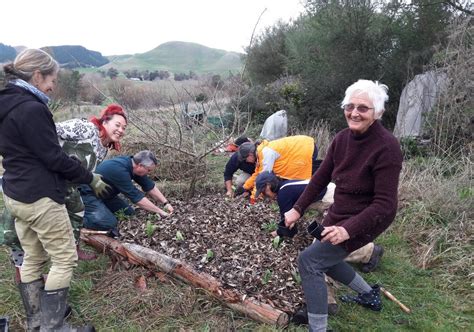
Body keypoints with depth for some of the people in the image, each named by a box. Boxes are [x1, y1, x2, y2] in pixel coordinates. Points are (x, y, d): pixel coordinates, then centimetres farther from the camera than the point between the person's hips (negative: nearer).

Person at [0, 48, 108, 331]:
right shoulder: (32, 109, -20)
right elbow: (54, 157, -19)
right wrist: (90, 178, -7)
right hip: (40, 197, -10)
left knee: (32, 259, 18)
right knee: (65, 259, 3)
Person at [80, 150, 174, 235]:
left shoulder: (133, 164, -8)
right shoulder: (120, 170, -33)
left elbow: (149, 186, 1)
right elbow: (136, 197, -30)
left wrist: (166, 203, -5)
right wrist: (160, 211, -24)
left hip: (105, 194, 9)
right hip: (88, 193, -9)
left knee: (130, 213, 1)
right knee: (109, 223, -24)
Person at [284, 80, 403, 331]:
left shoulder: (387, 147, -26)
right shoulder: (343, 138, -6)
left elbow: (385, 204, -26)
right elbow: (321, 177, 3)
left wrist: (348, 229, -35)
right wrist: (298, 209, 0)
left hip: (366, 221, -8)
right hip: (339, 215, 8)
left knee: (309, 260, -13)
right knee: (325, 258, 23)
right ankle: (370, 296, 45)